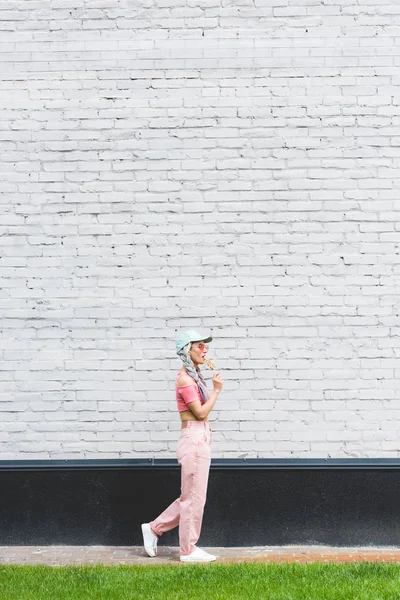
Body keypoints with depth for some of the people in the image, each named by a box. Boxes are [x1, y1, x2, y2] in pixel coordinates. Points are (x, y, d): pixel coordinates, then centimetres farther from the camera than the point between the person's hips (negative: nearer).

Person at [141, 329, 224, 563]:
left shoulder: (195, 376, 14)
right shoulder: (185, 379, -14)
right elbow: (201, 412, -16)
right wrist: (217, 390, -11)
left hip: (201, 440, 10)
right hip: (194, 440, -10)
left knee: (192, 497, 16)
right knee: (194, 497, 0)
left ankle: (154, 528, 25)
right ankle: (188, 550, 10)